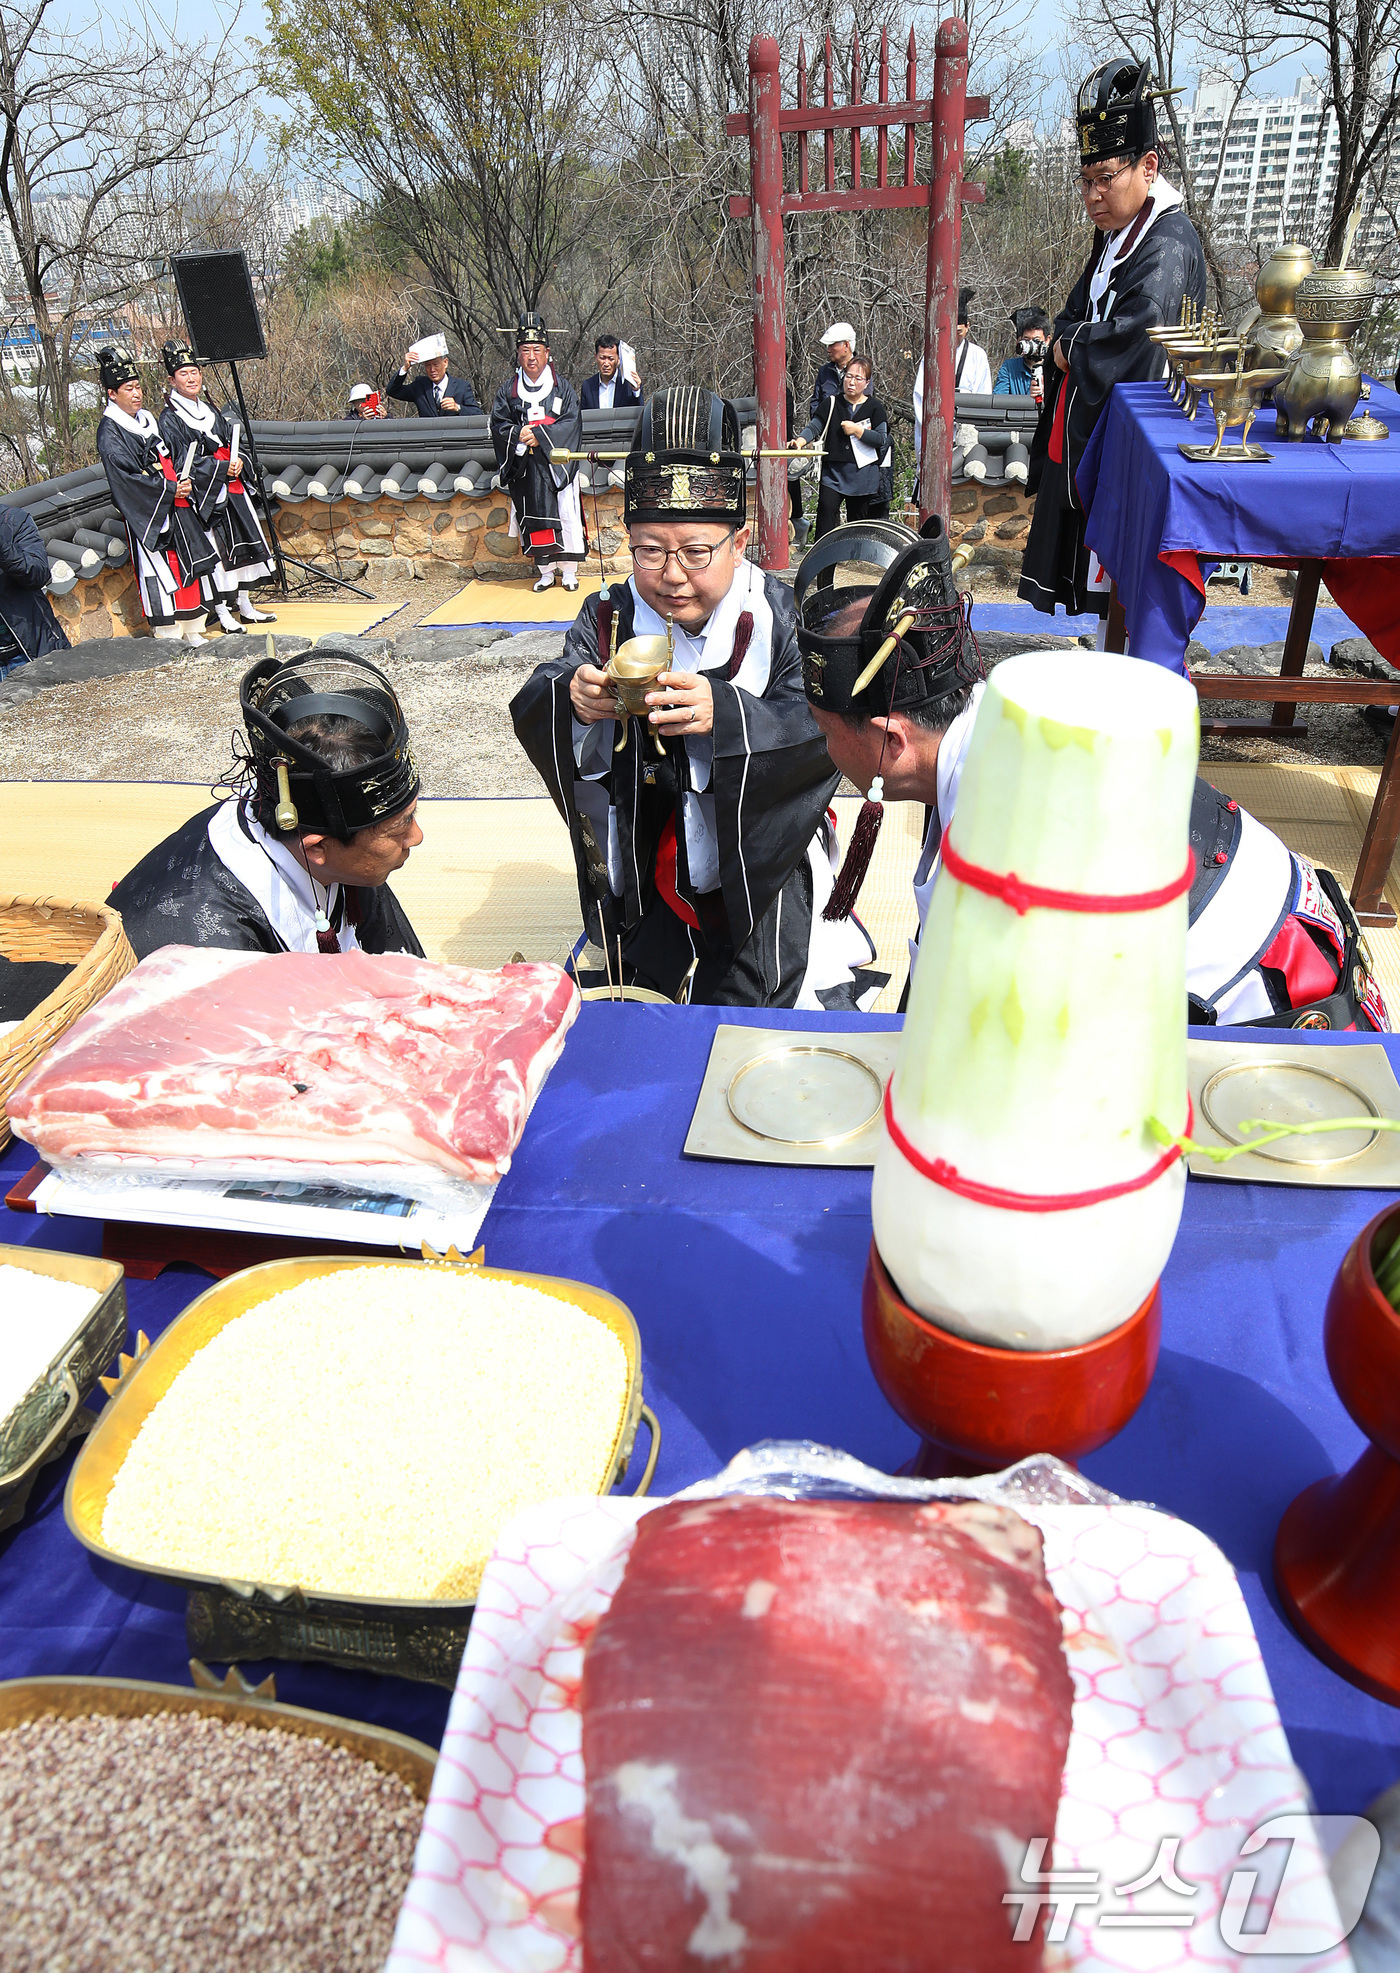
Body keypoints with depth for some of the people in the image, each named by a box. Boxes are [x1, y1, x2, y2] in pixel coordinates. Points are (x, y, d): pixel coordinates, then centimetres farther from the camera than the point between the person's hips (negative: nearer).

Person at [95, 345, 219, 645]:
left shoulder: (146, 419, 15)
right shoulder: (110, 433, -10)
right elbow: (127, 477, -18)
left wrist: (184, 483, 4)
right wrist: (169, 489, -19)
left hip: (176, 506, 8)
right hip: (147, 514, -8)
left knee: (191, 563, 10)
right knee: (160, 573, -6)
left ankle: (192, 630, 19)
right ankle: (169, 635, 1)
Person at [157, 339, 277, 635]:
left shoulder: (209, 409, 14)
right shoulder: (169, 419, -9)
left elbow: (232, 442, 17)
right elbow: (185, 462, -16)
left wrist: (238, 460, -6)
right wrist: (222, 468, -19)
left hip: (232, 488, 8)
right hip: (205, 494, -7)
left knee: (244, 543, 10)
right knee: (217, 549, -6)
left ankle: (245, 606, 20)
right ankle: (222, 612, 3)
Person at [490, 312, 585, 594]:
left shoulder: (562, 386, 5)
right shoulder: (508, 389, 9)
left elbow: (571, 421, -6)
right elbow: (498, 423, 5)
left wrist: (539, 434, -17)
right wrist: (520, 434, -16)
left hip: (557, 462, -2)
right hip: (525, 467, 2)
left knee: (565, 514, -7)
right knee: (534, 515, 1)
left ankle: (569, 571, 3)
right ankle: (545, 571, 10)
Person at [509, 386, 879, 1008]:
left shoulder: (779, 618, -12)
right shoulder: (609, 620, -3)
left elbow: (827, 732, -23)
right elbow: (529, 716, -7)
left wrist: (726, 713, -41)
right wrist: (573, 700, -32)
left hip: (763, 881, -3)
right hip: (645, 895, 3)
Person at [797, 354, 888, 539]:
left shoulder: (874, 407, 3)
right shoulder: (831, 404, 7)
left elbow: (882, 439, -4)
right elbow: (815, 427, 0)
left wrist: (857, 430, -13)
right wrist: (800, 440, -20)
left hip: (863, 476, 0)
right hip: (833, 472, 0)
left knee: (857, 521, 7)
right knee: (826, 509, -17)